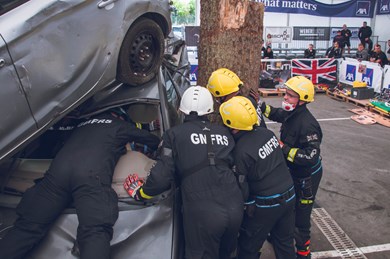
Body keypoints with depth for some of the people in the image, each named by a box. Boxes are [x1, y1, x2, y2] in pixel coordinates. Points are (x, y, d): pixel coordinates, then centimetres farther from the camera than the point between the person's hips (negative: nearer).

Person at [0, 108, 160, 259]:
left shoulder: (84, 123, 36)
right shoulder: (121, 125, 26)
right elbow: (155, 141, 34)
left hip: (59, 168, 5)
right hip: (91, 175, -4)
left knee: (29, 225, 1)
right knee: (96, 232, -19)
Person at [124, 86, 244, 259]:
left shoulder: (175, 134, -2)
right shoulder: (224, 132, 12)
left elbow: (162, 177, -5)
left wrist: (140, 193, 12)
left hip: (203, 214, -4)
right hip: (235, 208, 4)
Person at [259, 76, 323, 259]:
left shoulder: (307, 124, -32)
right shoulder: (291, 113, -6)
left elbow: (311, 157, -35)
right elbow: (277, 114, 17)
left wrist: (283, 148, -31)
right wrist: (260, 105, 2)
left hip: (306, 177, -9)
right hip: (292, 172, 9)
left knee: (300, 216, 6)